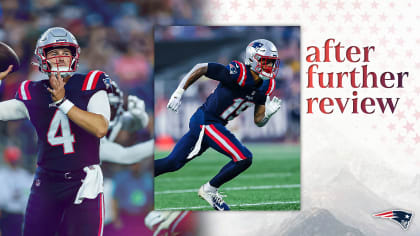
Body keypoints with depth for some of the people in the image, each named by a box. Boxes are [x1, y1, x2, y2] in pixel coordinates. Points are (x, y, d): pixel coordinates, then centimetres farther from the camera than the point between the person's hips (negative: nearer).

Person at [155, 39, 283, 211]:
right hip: (206, 121, -8)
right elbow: (201, 68, -14)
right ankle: (209, 190, 2)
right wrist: (178, 93, -14)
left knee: (173, 163, 12)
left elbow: (258, 121, 9)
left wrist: (268, 113, -13)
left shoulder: (264, 87, 4)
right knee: (243, 158, -14)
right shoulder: (237, 74, -21)